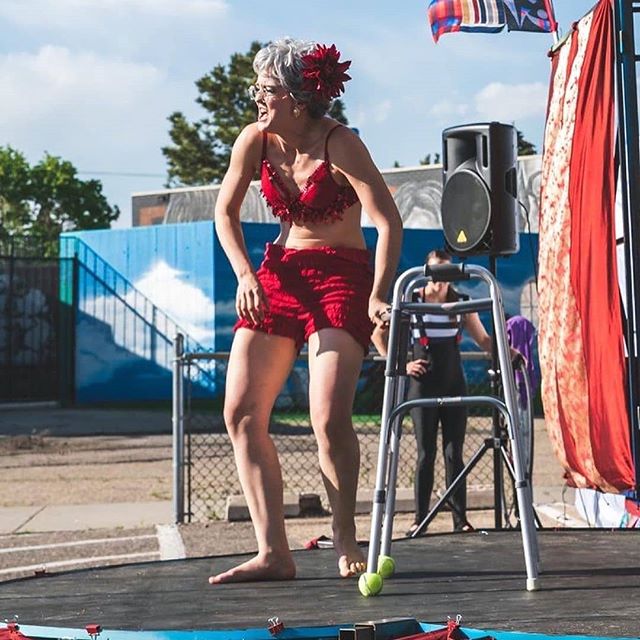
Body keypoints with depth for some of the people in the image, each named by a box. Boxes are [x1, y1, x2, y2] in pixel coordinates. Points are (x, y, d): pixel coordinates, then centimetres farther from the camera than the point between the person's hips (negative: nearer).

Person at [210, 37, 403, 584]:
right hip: (280, 272, 6)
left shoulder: (339, 144, -16)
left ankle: (346, 540, 4)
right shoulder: (256, 141, -1)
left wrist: (378, 295, -28)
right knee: (241, 413, -4)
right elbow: (226, 212, 10)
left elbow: (388, 220, -19)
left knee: (330, 420, -18)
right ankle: (273, 553, -2)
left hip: (341, 276, -6)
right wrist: (246, 275, -4)